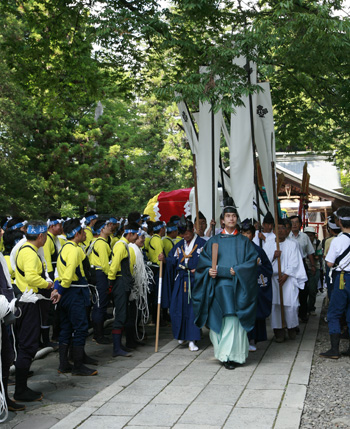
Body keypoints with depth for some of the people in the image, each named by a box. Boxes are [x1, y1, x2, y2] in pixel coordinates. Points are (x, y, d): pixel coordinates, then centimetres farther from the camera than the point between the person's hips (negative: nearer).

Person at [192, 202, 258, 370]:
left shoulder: (244, 241, 10)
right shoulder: (214, 241, 13)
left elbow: (251, 261, 0)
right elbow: (203, 262, 8)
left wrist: (235, 271, -13)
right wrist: (209, 271, -12)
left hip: (237, 288, -1)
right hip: (218, 288, 2)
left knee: (233, 321, -8)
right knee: (219, 321, 0)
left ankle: (230, 355, -2)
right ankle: (223, 353, 10)